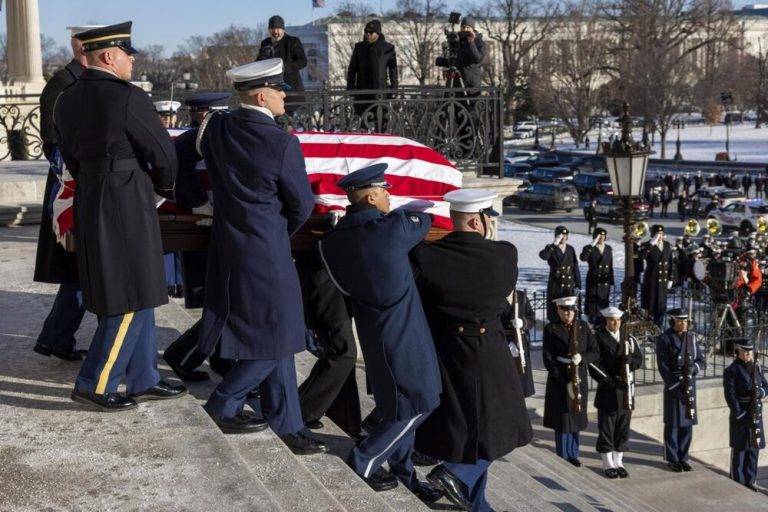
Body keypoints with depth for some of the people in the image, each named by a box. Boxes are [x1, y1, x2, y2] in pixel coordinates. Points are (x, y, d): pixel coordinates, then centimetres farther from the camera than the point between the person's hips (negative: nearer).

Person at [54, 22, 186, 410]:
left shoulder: (67, 100, 9)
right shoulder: (128, 97, -15)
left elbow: (71, 158, 16)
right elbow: (164, 154, -8)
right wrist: (163, 185, 12)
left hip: (89, 203, 9)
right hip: (127, 207, -9)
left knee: (136, 295, 16)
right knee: (133, 299, 1)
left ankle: (143, 380, 24)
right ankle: (93, 385, 6)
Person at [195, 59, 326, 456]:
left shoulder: (217, 129, -1)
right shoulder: (282, 144, -19)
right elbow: (303, 204, -8)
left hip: (228, 244, 8)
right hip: (266, 251, -8)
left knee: (273, 334, 15)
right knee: (277, 336, 7)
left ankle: (287, 424, 21)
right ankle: (224, 404, 15)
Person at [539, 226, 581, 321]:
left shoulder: (570, 249, 7)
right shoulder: (551, 249, -3)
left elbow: (575, 266, 9)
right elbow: (543, 256, -27)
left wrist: (577, 283, 5)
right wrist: (555, 244, -28)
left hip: (569, 284, 3)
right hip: (556, 284, -3)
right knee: (555, 310, -1)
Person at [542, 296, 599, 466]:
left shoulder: (583, 327, 4)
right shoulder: (551, 329, -7)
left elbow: (595, 352, 5)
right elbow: (548, 359, -11)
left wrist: (582, 358, -17)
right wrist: (565, 382, -16)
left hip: (579, 380, 4)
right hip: (559, 380, -4)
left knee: (576, 419, 13)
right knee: (562, 420, 0)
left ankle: (573, 455, 26)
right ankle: (563, 458, 11)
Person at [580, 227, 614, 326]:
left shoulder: (608, 249, 9)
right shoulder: (589, 248, -4)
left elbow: (611, 266, 12)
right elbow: (582, 258, -26)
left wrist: (611, 281, 9)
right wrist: (592, 245, -27)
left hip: (605, 281, 4)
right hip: (593, 281, -4)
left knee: (604, 303, 7)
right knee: (593, 304, -3)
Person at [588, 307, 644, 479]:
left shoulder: (628, 339, 12)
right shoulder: (598, 339, -5)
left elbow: (639, 360, 9)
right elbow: (594, 366, -10)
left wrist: (630, 360, -13)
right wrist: (611, 381, -18)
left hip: (626, 390, 5)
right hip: (607, 391, -5)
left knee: (623, 428, 9)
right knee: (606, 429, 1)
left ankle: (618, 462, 19)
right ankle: (608, 464, 10)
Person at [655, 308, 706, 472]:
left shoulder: (692, 337, 8)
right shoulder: (664, 339, -7)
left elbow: (702, 360, 9)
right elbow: (663, 366, -11)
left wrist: (693, 367, -13)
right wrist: (676, 387, -17)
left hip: (690, 385, 4)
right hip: (672, 385, -4)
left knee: (687, 423, 8)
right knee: (672, 424, 1)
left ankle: (683, 458, 19)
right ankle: (672, 459, 11)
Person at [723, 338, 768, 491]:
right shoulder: (731, 371, -10)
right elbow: (730, 396, -14)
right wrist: (741, 415, -17)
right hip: (740, 415, -6)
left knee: (754, 448, 11)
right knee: (739, 450, 1)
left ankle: (750, 481, 22)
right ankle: (737, 483, 11)